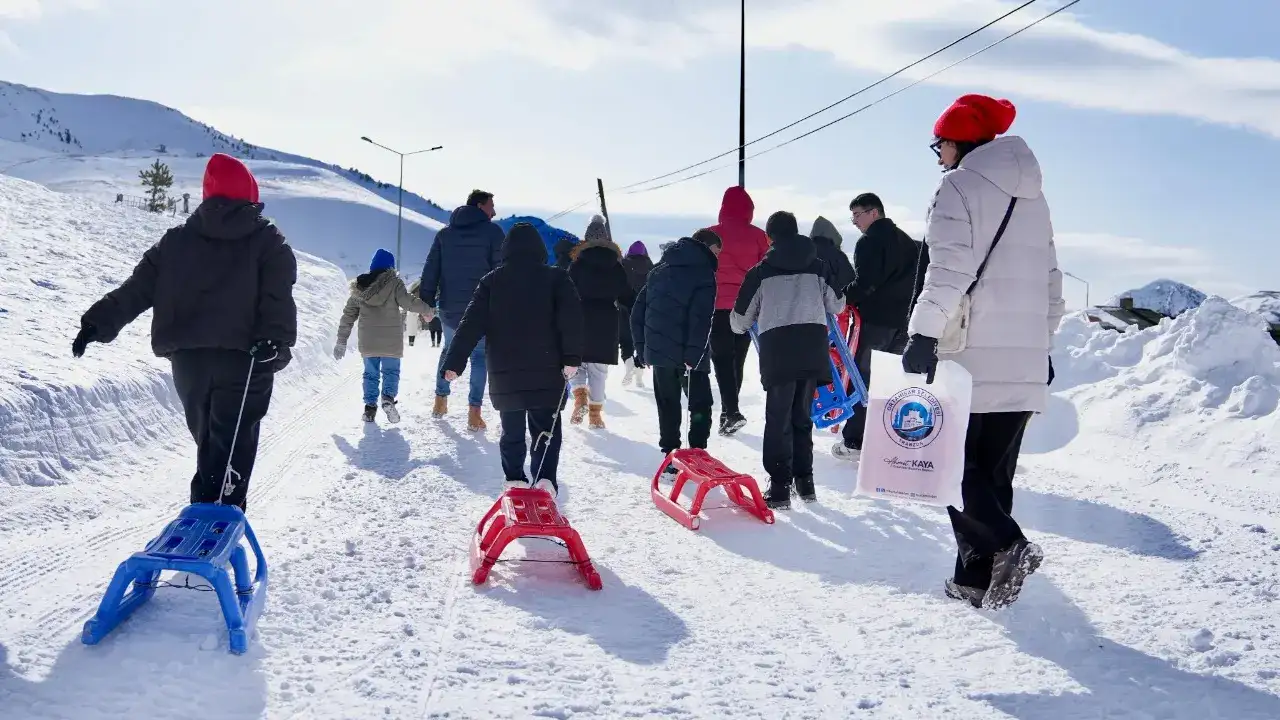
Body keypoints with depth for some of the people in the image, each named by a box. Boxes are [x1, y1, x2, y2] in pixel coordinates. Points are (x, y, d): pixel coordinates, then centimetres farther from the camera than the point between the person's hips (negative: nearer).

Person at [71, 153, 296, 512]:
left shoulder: (177, 240, 13)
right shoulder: (268, 241, 3)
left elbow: (136, 288, 6)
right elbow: (278, 298, -13)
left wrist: (98, 322, 7)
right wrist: (276, 339, -21)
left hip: (188, 358, 4)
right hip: (244, 359, -4)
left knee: (207, 439, 20)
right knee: (231, 445, -3)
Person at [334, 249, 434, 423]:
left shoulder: (360, 286, 9)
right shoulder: (394, 283, -5)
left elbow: (348, 315, 10)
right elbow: (408, 302, -17)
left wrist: (341, 341, 14)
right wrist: (428, 309, -2)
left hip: (368, 341, 3)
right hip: (391, 340, -3)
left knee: (371, 373, 13)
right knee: (391, 371, 6)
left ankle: (370, 407, 4)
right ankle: (388, 397, -19)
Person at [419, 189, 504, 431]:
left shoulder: (444, 234, 10)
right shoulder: (492, 232, -4)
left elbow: (430, 271, 7)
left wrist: (426, 303, 10)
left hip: (449, 308, 4)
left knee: (449, 349, 24)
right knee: (479, 356, 4)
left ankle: (440, 400, 26)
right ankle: (474, 412, -5)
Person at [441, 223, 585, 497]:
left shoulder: (492, 281, 6)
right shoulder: (556, 278, 2)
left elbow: (471, 324, 1)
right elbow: (571, 320, -11)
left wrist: (454, 362, 1)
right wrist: (571, 359, -11)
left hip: (505, 373, 1)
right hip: (546, 372, -1)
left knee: (512, 430, 13)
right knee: (546, 428, 5)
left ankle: (515, 481, 11)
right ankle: (545, 480, -9)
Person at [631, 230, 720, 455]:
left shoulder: (660, 269, 15)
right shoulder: (704, 273, -7)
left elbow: (638, 311, 15)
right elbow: (701, 319, -19)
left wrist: (641, 349, 16)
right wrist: (693, 356, -20)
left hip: (657, 351, 6)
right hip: (688, 356, -6)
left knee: (667, 405, 15)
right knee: (700, 405, 5)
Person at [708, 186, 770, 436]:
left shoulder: (712, 235, -4)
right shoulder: (759, 236, 1)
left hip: (719, 306, -3)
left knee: (722, 360, -1)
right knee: (738, 359, 14)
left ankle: (731, 411, -17)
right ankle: (728, 412, 24)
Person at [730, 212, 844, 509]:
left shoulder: (761, 271, 9)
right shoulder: (819, 266, 15)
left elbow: (740, 320, 14)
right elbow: (837, 305, 26)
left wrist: (740, 325, 37)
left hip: (778, 347, -3)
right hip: (813, 346, 3)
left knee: (778, 418, 1)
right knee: (802, 416, 15)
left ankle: (780, 486, -4)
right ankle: (804, 480, 19)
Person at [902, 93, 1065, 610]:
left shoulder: (961, 186, -4)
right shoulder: (1032, 197, 20)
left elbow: (947, 268, -15)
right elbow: (1050, 277, 22)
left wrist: (923, 333, -17)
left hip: (971, 355, -7)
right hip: (1026, 361, 7)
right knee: (994, 468, 10)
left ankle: (1004, 546, -16)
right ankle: (977, 577, 11)